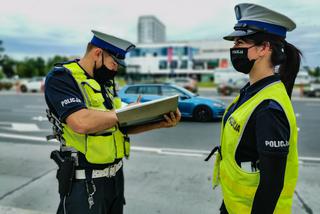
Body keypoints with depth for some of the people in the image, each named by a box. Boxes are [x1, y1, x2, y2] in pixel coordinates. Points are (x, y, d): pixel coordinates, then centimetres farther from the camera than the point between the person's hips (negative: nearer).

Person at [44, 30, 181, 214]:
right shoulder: (61, 78, -15)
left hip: (116, 175, 8)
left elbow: (121, 126, 11)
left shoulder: (106, 82, 9)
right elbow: (82, 123, -32)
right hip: (85, 182, -7)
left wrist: (160, 123, -2)